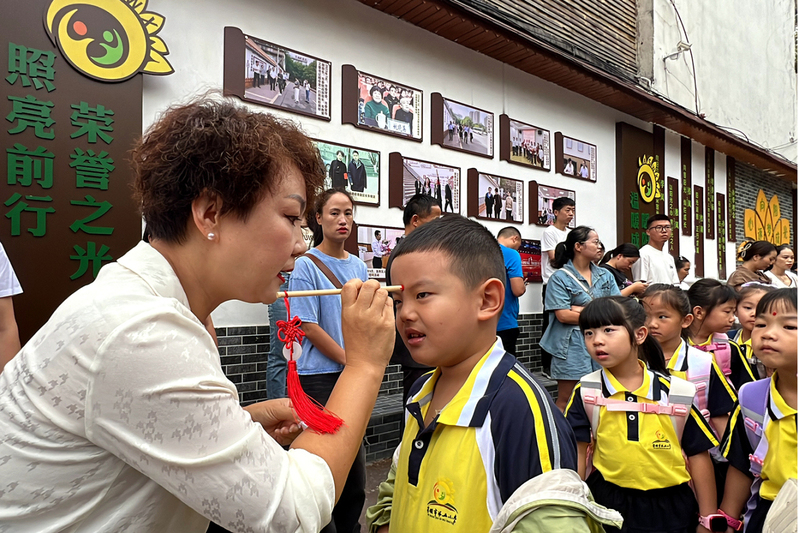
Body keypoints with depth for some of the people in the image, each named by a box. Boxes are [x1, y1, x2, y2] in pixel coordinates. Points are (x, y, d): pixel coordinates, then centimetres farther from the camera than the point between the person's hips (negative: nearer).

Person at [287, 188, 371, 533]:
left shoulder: (359, 266, 9)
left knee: (355, 457, 14)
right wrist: (350, 360, -9)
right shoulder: (306, 265, -8)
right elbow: (309, 326, -12)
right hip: (320, 377, -6)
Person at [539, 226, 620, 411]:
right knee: (566, 402, 2)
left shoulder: (605, 275, 12)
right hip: (572, 347, -5)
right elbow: (563, 315, -13)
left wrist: (584, 310, -11)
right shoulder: (560, 277, -5)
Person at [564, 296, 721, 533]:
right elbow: (576, 452, -7)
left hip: (670, 507, 1)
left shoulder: (677, 392, -6)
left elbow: (697, 454, 0)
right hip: (608, 503, 0)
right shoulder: (586, 392, -7)